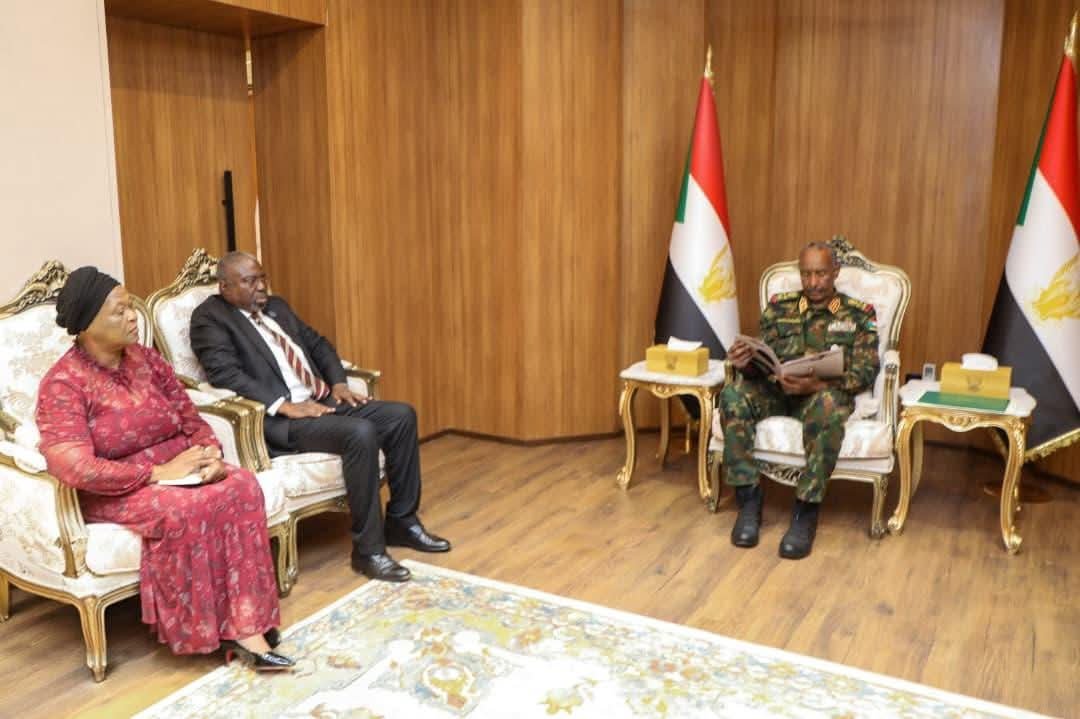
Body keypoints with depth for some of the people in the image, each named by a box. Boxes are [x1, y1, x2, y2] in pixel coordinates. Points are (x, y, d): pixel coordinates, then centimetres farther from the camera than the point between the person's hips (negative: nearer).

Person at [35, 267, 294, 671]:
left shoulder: (146, 358, 6)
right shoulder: (63, 383, -12)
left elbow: (192, 420, 10)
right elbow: (75, 468, -24)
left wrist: (211, 454, -13)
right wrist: (160, 472, -24)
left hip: (181, 471, 5)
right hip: (115, 493, -5)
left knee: (242, 486, -25)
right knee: (183, 511, -35)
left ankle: (246, 626, -25)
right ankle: (205, 631, -17)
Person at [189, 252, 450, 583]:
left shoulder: (276, 306, 20)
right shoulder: (209, 317, -4)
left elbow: (318, 344, 24)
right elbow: (226, 374, -17)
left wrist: (338, 382, 5)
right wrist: (285, 406, -24)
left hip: (322, 401, 9)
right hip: (278, 418, -8)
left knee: (401, 416, -6)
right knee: (360, 433, -31)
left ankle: (401, 521, 7)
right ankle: (368, 548, -19)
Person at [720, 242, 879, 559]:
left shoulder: (860, 314, 7)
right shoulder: (779, 306, 13)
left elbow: (865, 371, -4)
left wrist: (816, 384, -23)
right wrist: (745, 362, -20)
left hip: (825, 391, -2)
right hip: (777, 390, 3)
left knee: (828, 405, -40)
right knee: (734, 393, -30)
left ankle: (806, 510, -31)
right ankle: (749, 497, -23)